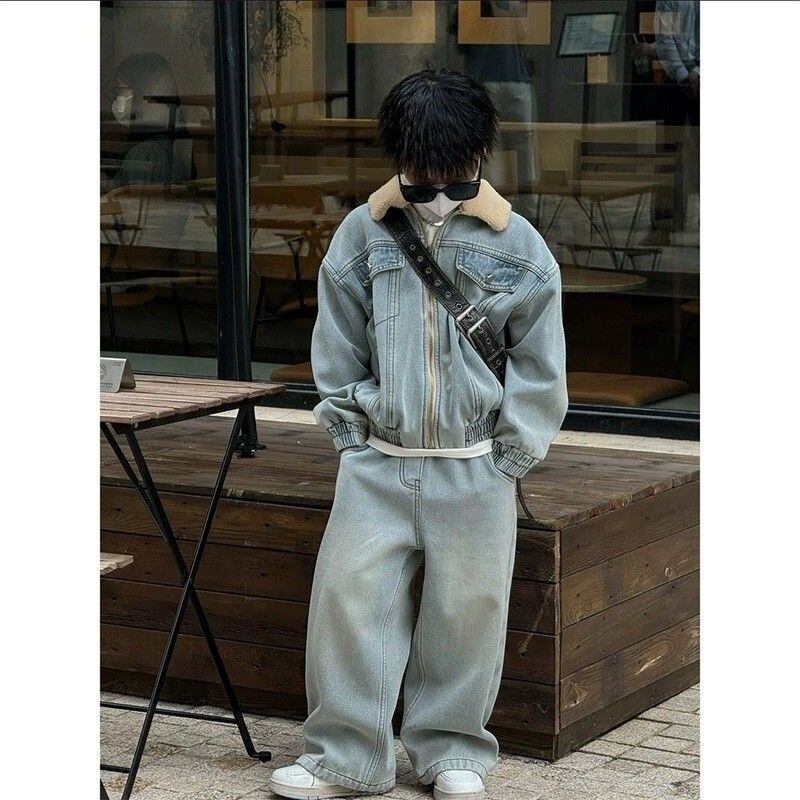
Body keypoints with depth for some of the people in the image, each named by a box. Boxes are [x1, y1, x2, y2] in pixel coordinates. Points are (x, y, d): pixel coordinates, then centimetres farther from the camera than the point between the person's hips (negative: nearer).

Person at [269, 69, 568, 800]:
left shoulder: (517, 246, -5)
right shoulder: (363, 233, -2)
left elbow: (540, 363, 1)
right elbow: (336, 347, 6)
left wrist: (510, 457, -2)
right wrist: (351, 433, 2)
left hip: (475, 470, -1)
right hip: (376, 463, 1)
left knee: (467, 609, 6)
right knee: (349, 596, 0)